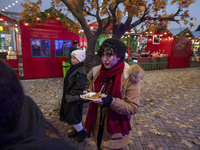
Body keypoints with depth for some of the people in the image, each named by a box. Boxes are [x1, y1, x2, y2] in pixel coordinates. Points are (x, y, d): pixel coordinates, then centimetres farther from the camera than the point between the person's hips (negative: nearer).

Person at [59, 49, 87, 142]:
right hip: (69, 98, 9)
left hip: (75, 99, -9)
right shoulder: (74, 68, 6)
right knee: (71, 116, 20)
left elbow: (78, 88, -24)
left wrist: (69, 97, -16)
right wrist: (66, 96, 14)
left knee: (72, 118, 5)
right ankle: (77, 130, 40)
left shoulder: (80, 72, -23)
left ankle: (82, 132, 27)